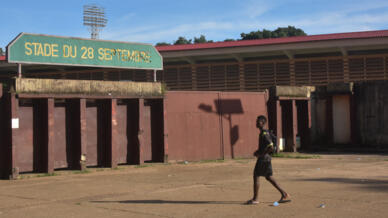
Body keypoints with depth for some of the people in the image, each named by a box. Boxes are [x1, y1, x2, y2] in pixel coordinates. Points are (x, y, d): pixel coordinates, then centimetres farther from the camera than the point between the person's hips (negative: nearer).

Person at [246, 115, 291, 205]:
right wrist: (258, 151, 15)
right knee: (269, 177, 13)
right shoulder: (265, 132, 14)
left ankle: (255, 199, 6)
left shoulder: (264, 134, -17)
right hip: (267, 158, 10)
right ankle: (285, 195, 12)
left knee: (256, 176, -1)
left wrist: (261, 154, -17)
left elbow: (271, 147, -25)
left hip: (263, 159, -10)